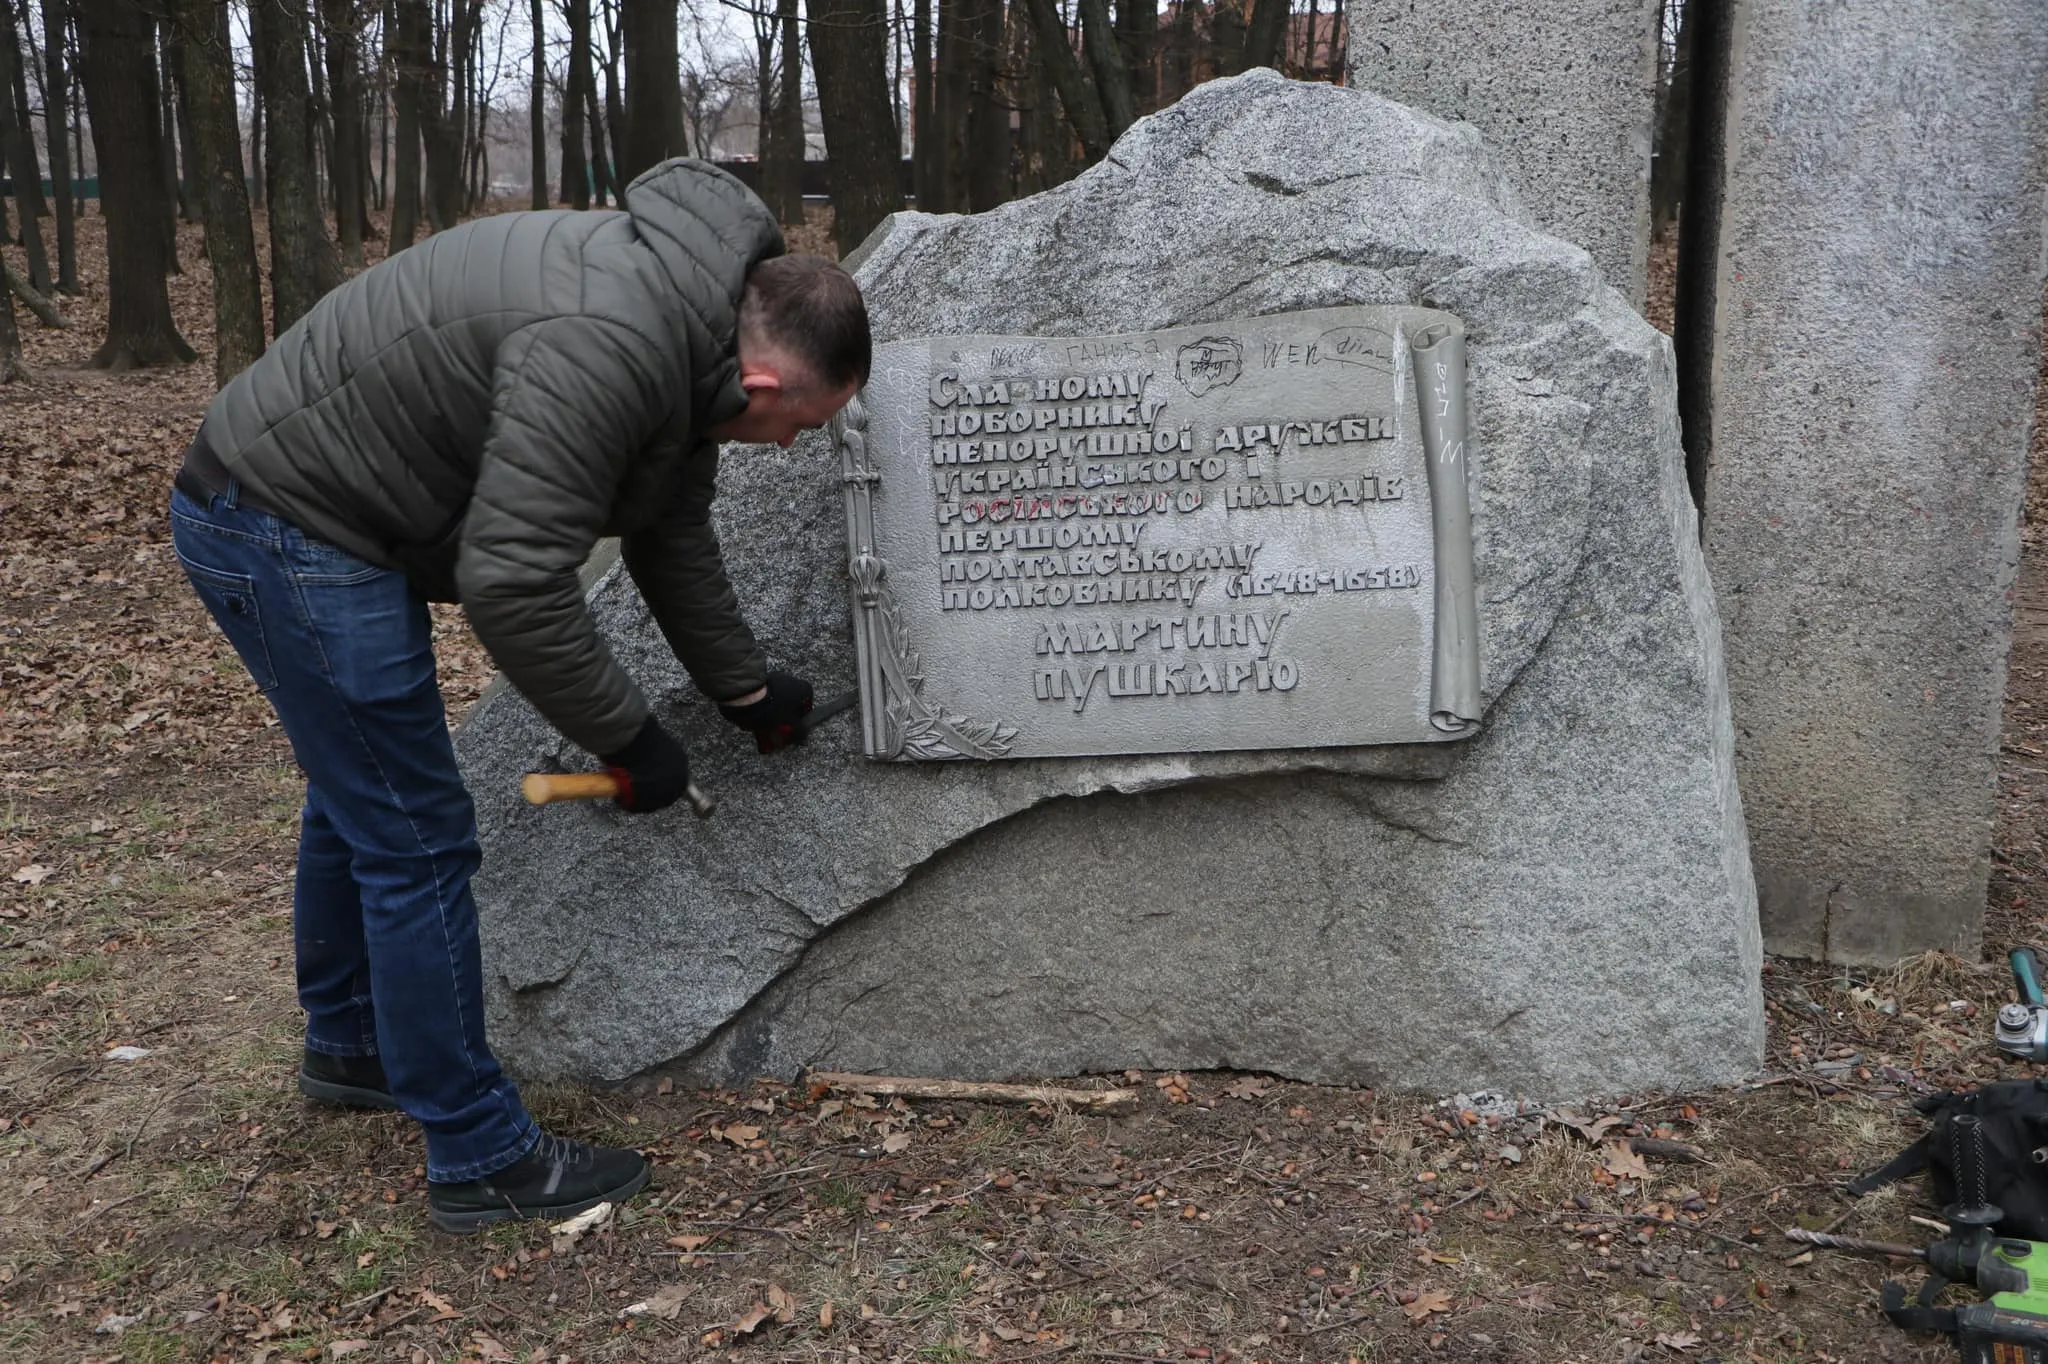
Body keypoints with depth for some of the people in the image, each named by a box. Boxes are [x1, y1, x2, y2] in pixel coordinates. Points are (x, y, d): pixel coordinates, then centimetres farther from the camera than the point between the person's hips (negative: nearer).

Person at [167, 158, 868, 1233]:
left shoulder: (688, 329, 1)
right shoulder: (603, 349, -31)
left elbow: (673, 533, 12)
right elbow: (515, 586, -32)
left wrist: (743, 689, 17)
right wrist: (629, 739, -19)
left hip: (287, 513, 10)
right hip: (291, 532, -10)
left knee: (358, 798, 24)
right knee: (417, 841, -6)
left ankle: (348, 1045, 45)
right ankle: (480, 1158, 7)